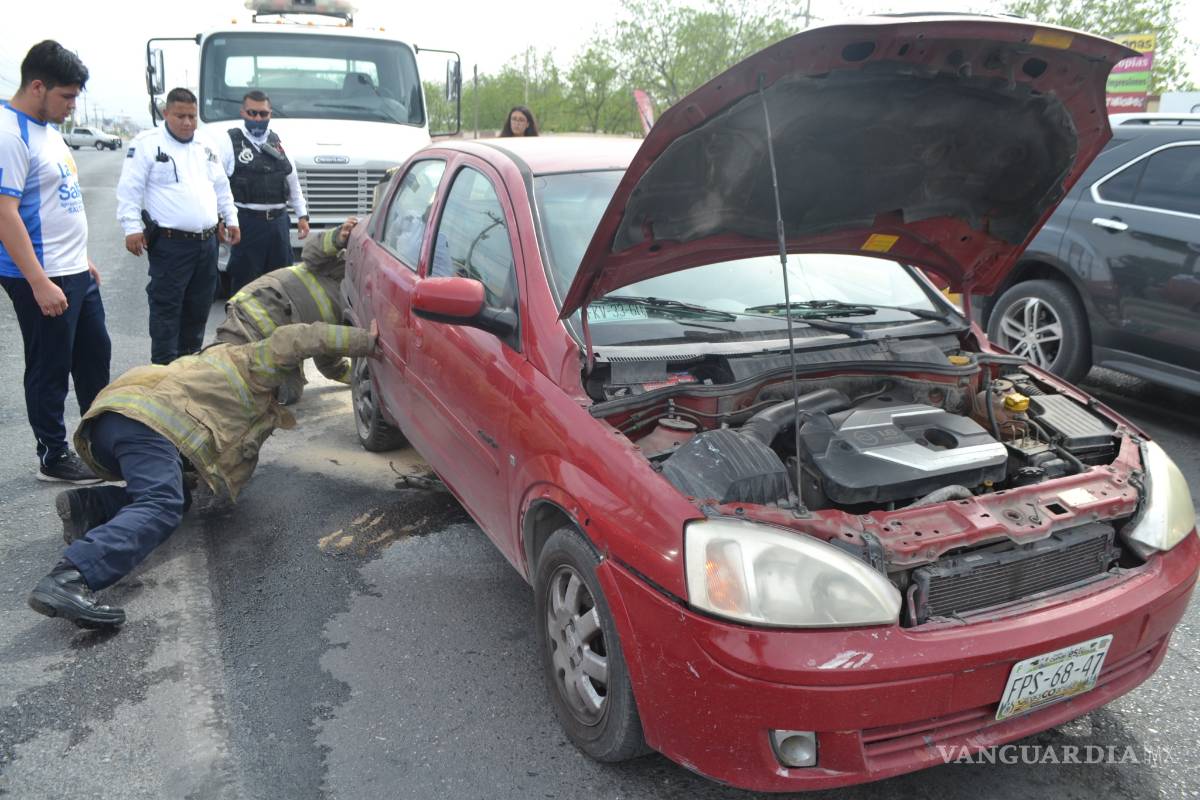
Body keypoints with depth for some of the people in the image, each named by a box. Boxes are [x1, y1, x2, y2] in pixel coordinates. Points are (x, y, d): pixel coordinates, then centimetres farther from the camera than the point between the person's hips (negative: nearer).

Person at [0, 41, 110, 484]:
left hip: (75, 272, 9)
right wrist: (40, 283, -25)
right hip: (43, 279, -9)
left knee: (94, 353, 17)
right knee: (50, 368, 3)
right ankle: (53, 456, 16)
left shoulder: (48, 128, 11)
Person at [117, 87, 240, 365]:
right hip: (170, 243, -6)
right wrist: (132, 227, -16)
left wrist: (231, 219, 22)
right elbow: (130, 189, -9)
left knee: (198, 306, 14)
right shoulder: (147, 143, -4)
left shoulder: (205, 147, 16)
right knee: (167, 307, -5)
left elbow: (221, 187, 25)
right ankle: (165, 366, 0)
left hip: (206, 241, 7)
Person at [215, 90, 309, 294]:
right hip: (247, 222, -5)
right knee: (244, 280, -1)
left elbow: (293, 182, 21)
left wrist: (302, 215, 17)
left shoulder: (277, 142, 15)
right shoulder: (229, 142, -1)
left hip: (279, 222, 5)